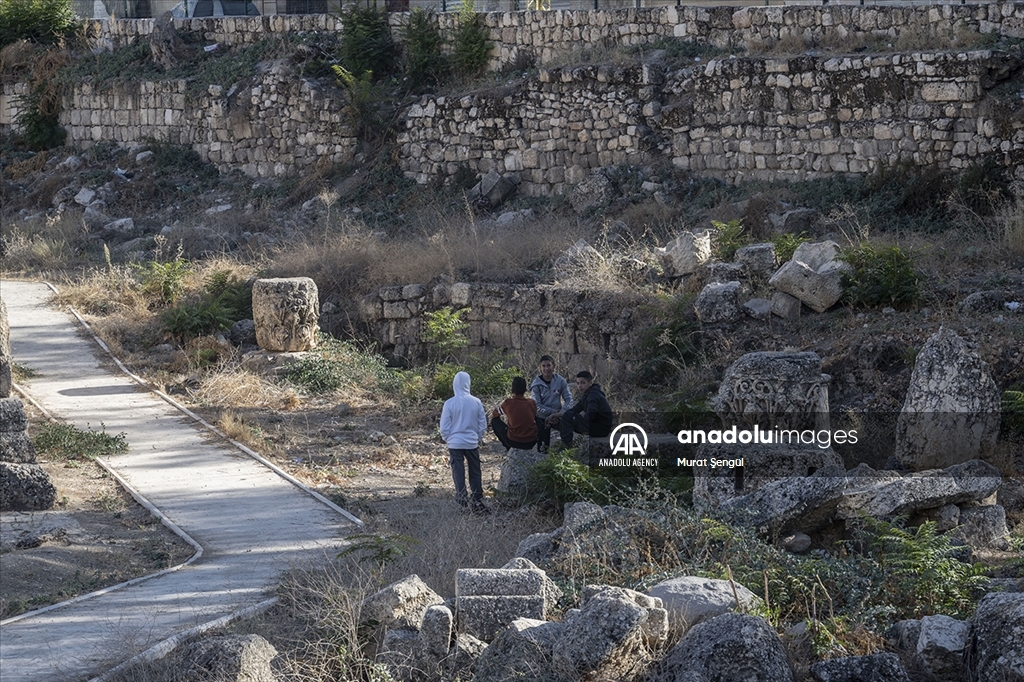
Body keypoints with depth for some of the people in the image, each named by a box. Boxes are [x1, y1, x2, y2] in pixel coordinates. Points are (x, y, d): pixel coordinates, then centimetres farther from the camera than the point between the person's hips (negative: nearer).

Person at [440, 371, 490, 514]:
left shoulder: (449, 403, -10)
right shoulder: (476, 402, -5)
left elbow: (444, 427, -5)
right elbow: (483, 425, 3)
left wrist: (448, 439, 12)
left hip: (455, 443, -2)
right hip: (472, 443, 2)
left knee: (458, 472, 4)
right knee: (475, 472, 11)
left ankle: (461, 497, -2)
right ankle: (477, 500, 14)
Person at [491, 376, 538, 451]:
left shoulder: (508, 403, -8)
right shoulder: (532, 403, 0)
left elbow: (495, 414, 11)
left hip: (513, 441, -3)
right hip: (531, 442, 3)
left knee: (495, 420, 18)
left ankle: (509, 448, 18)